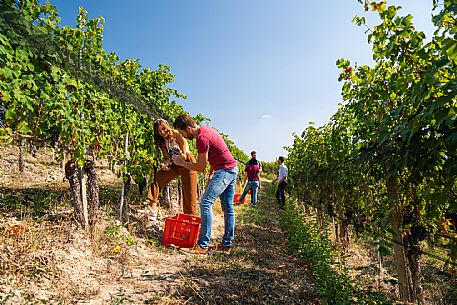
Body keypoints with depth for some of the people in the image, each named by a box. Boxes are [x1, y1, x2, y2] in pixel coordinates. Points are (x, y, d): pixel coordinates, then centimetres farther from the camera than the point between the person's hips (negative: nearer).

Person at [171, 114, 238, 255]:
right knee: (228, 207, 11)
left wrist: (181, 163, -2)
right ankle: (227, 244, 18)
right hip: (232, 169, 10)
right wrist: (211, 174, 19)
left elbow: (200, 167, -13)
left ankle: (203, 246, -11)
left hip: (224, 170, -10)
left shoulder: (202, 138, -18)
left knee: (205, 203, -13)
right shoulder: (206, 130, 13)